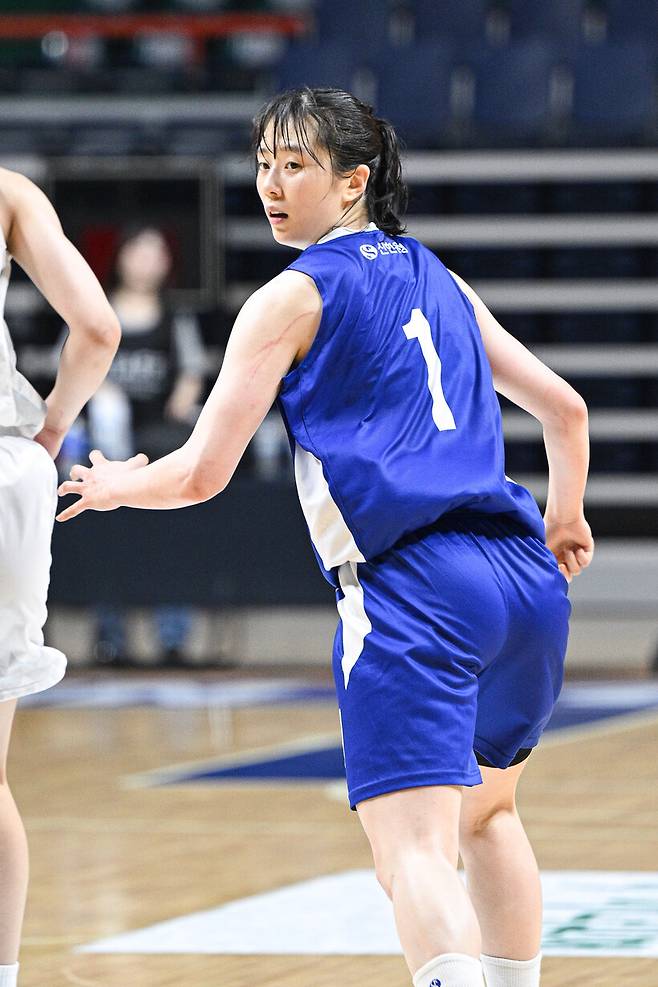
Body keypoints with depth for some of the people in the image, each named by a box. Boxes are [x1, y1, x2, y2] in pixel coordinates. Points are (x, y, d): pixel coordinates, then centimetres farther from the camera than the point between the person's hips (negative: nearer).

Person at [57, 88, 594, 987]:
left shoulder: (294, 297, 4)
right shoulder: (439, 280, 22)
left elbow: (201, 475, 2)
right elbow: (565, 407, 30)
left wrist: (110, 487, 23)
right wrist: (565, 518, 48)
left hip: (409, 585, -7)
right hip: (523, 576, 7)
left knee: (414, 848, -17)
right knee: (487, 808, 30)